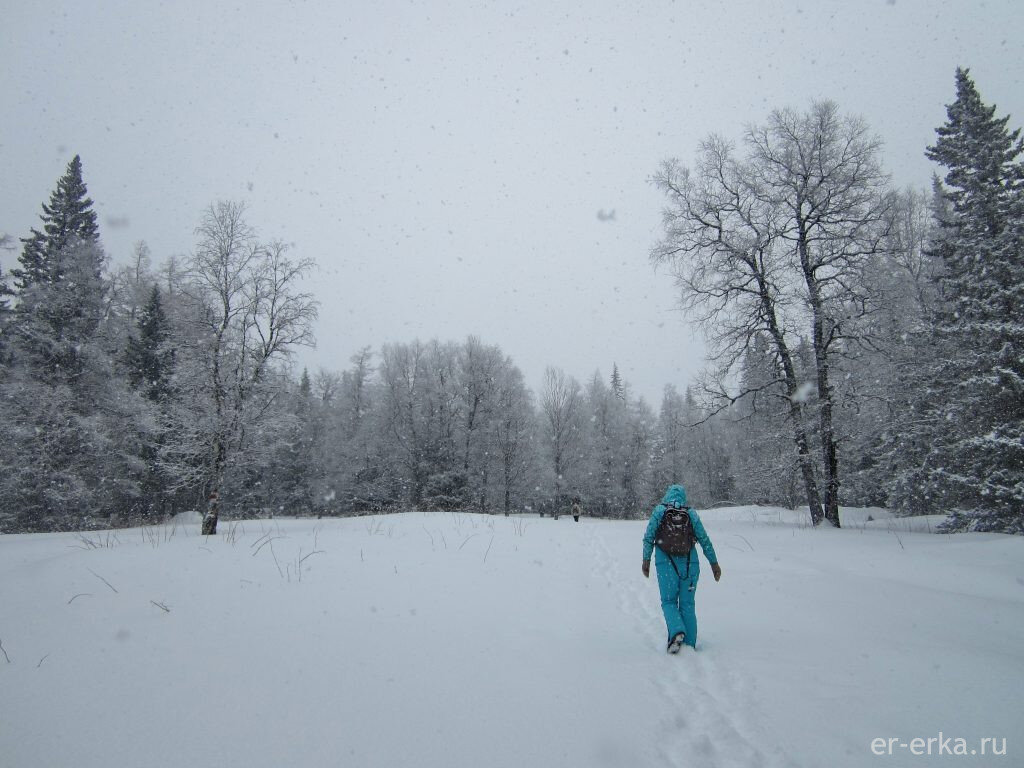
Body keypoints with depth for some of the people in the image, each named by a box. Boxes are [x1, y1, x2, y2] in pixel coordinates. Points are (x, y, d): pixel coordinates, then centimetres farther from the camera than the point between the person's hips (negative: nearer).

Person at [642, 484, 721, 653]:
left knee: (668, 602, 9)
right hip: (690, 564, 2)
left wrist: (646, 560, 6)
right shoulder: (691, 514, 3)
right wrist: (714, 563, 12)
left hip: (666, 564, -2)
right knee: (687, 604, 12)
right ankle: (689, 643, 11)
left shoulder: (659, 511, 0)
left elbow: (648, 538, -3)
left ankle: (677, 632, -15)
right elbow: (705, 540, 4)